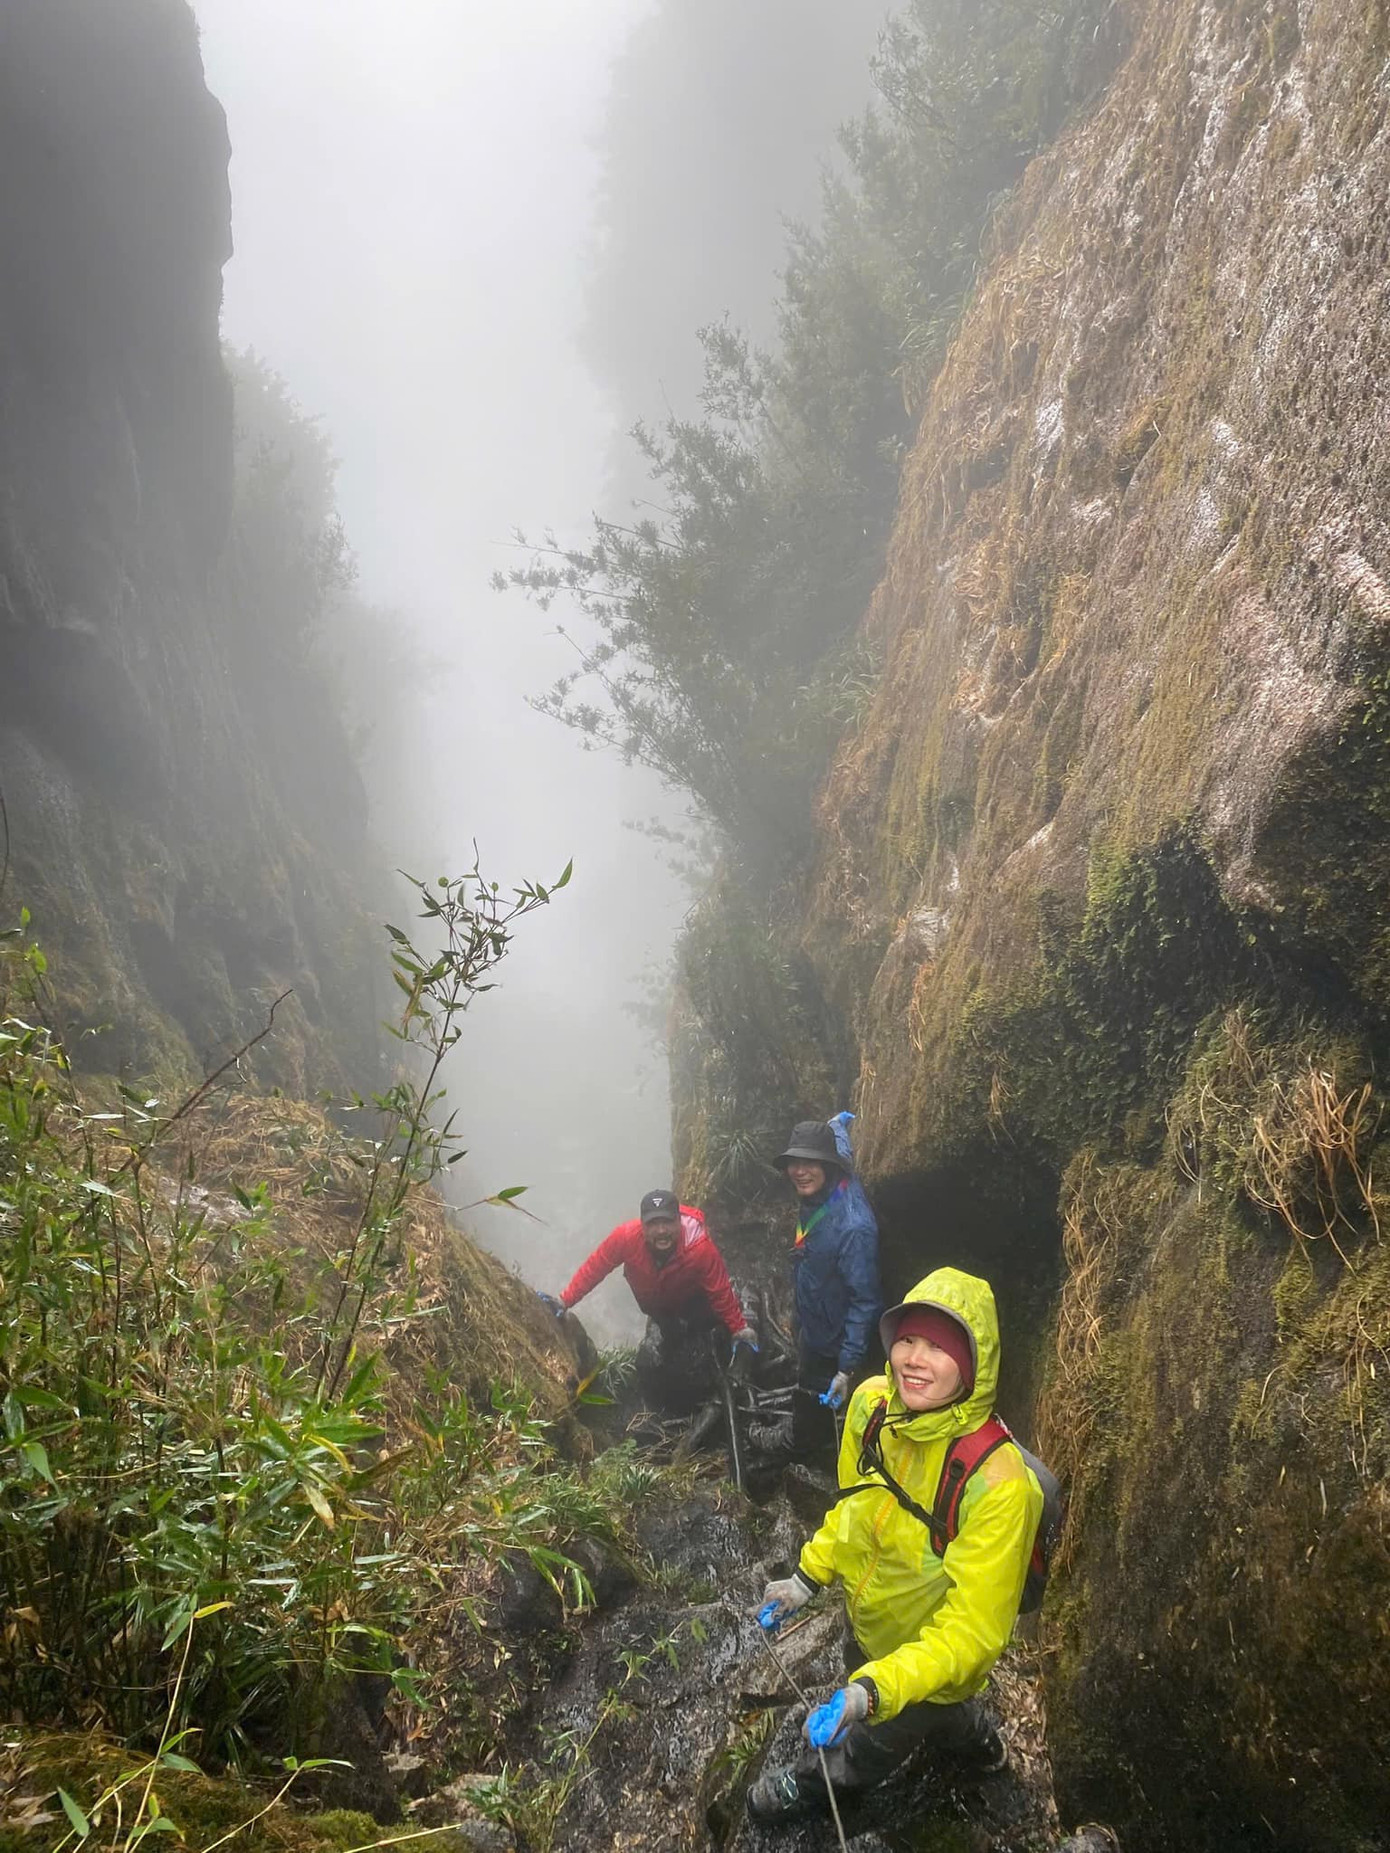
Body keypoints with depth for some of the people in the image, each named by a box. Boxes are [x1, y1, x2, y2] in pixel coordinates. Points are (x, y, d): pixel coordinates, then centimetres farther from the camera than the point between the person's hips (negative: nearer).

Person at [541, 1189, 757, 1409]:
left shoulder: (701, 1248, -39)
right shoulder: (626, 1236, -36)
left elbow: (721, 1294, -26)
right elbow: (593, 1269, -22)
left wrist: (741, 1331, -22)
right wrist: (564, 1302, -23)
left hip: (693, 1305, -2)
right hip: (657, 1307, 2)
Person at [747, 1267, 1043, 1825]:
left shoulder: (996, 1481, -41)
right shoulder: (873, 1404, -21)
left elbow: (973, 1630, -35)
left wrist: (875, 1690, -44)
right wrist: (808, 1575, 0)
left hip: (932, 1657, -5)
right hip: (868, 1620, 5)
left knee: (866, 1748, 26)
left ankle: (809, 1786, 58)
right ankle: (976, 1742, 67)